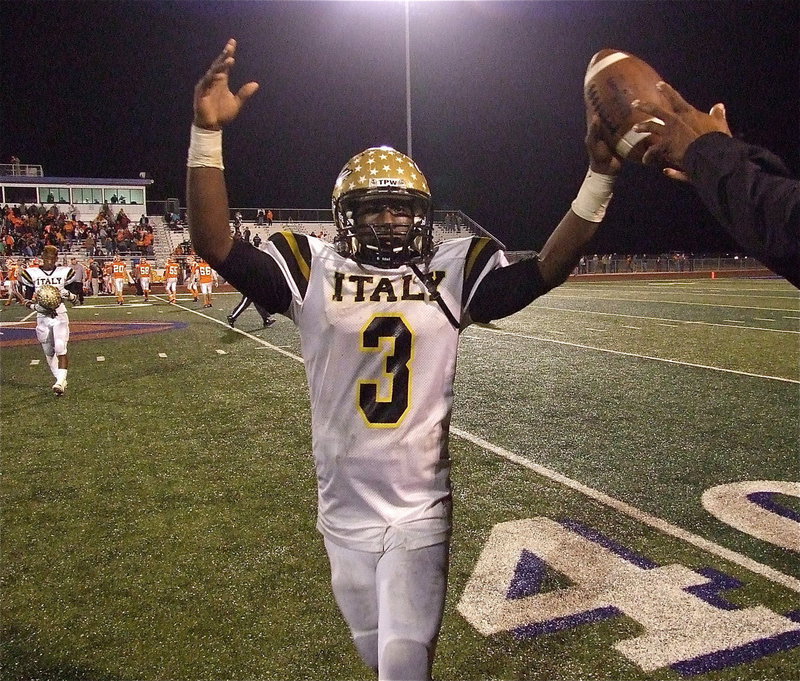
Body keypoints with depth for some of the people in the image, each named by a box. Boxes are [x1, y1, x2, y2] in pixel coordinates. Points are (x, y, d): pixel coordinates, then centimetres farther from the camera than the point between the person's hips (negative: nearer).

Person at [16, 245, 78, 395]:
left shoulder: (65, 272, 1)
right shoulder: (31, 273, 1)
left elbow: (75, 298, 6)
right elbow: (25, 298, 6)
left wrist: (68, 295, -16)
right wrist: (36, 307, -13)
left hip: (60, 316, -2)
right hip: (42, 317, 2)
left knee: (61, 349, -16)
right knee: (49, 352, 10)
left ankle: (60, 381, -16)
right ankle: (61, 380, 22)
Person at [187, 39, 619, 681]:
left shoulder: (452, 272, -3)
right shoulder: (314, 272, -6)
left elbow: (547, 268, -10)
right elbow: (215, 244, -15)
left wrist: (599, 176, -18)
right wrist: (207, 134, -24)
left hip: (420, 511, -1)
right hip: (345, 513, 2)